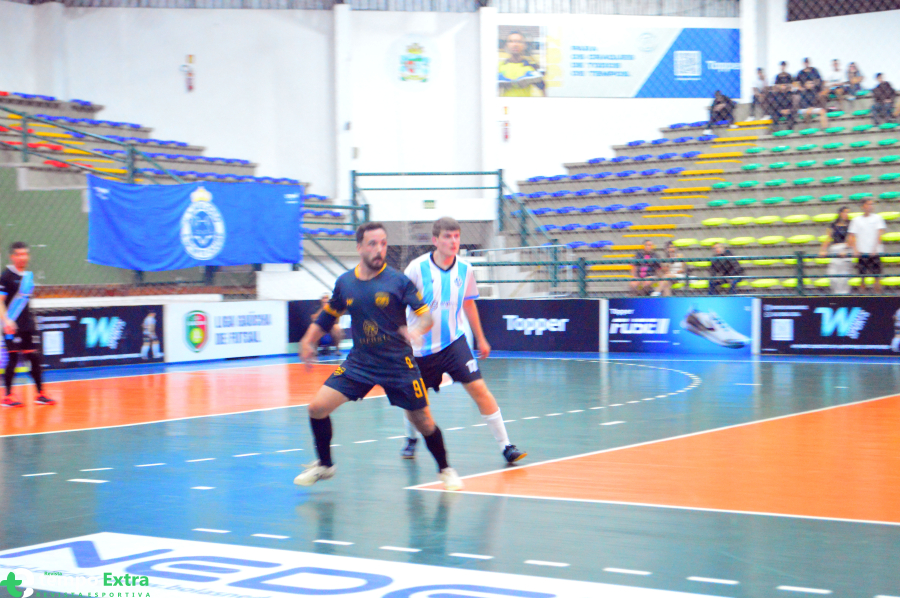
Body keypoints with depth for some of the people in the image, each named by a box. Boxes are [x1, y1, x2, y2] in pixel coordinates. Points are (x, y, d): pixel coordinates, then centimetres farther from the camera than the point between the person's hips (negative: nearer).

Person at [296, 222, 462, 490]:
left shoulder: (398, 281, -8)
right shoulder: (344, 283, 2)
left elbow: (426, 314, -12)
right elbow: (327, 317, 17)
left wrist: (418, 330, -33)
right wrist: (308, 341, 6)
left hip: (398, 364, -3)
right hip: (359, 362, 3)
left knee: (423, 421, -1)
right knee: (317, 407, -7)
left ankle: (444, 469, 26)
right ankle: (324, 465, 16)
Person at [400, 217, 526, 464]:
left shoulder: (465, 270, -1)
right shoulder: (417, 268, -12)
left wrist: (481, 339, 23)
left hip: (453, 341, 1)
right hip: (420, 346, -1)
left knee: (478, 388, -13)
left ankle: (505, 446, -8)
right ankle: (411, 440, 43)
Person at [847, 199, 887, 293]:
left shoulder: (877, 218, 6)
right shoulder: (856, 220, 8)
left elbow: (880, 234, -3)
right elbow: (851, 236, 6)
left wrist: (875, 249, -14)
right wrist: (855, 250, -8)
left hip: (874, 253, -1)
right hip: (861, 253, 1)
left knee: (877, 277, -4)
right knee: (862, 278, 2)